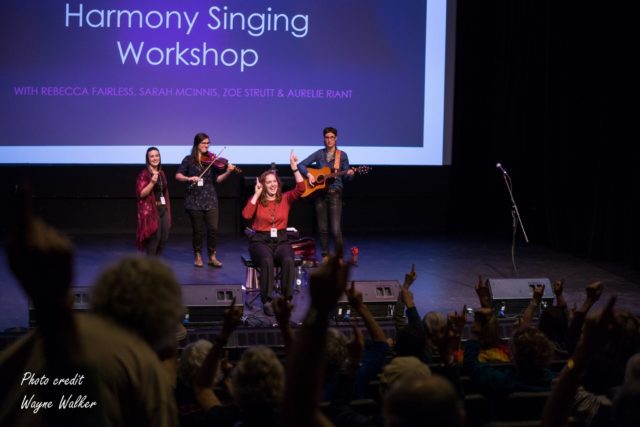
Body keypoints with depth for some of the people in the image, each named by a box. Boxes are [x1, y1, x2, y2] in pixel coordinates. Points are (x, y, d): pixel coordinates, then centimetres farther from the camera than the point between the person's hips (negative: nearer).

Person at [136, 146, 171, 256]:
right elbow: (141, 194, -18)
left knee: (163, 238, 6)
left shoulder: (161, 173, 13)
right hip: (151, 210, -7)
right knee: (154, 239, -10)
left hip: (163, 209, 7)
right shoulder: (144, 174, -10)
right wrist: (152, 182, -30)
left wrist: (167, 210, 19)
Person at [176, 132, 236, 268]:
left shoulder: (211, 159, 6)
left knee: (213, 228, -7)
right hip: (194, 199, -1)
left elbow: (218, 179, 1)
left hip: (210, 199, 1)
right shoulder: (189, 160, 2)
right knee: (198, 230, 3)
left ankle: (212, 257, 7)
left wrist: (227, 172, -16)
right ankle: (198, 256, 21)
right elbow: (178, 175, -4)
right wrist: (189, 178, -22)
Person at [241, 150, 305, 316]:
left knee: (288, 261, -33)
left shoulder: (285, 198, 9)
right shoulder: (257, 200, 5)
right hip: (260, 241, -1)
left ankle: (286, 299, -22)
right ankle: (266, 301, -29)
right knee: (267, 260, -36)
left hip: (281, 240, 2)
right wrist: (256, 195, -9)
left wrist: (294, 168, -15)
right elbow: (246, 215, -13)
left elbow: (301, 189, -8)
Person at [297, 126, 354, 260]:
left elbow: (347, 176, 3)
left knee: (336, 229, -11)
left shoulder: (342, 155, 3)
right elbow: (301, 165, 6)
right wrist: (309, 174, -11)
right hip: (320, 194, 3)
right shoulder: (319, 154, 7)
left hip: (335, 194, -3)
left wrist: (349, 174, -20)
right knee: (322, 229, 5)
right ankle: (325, 256, 15)